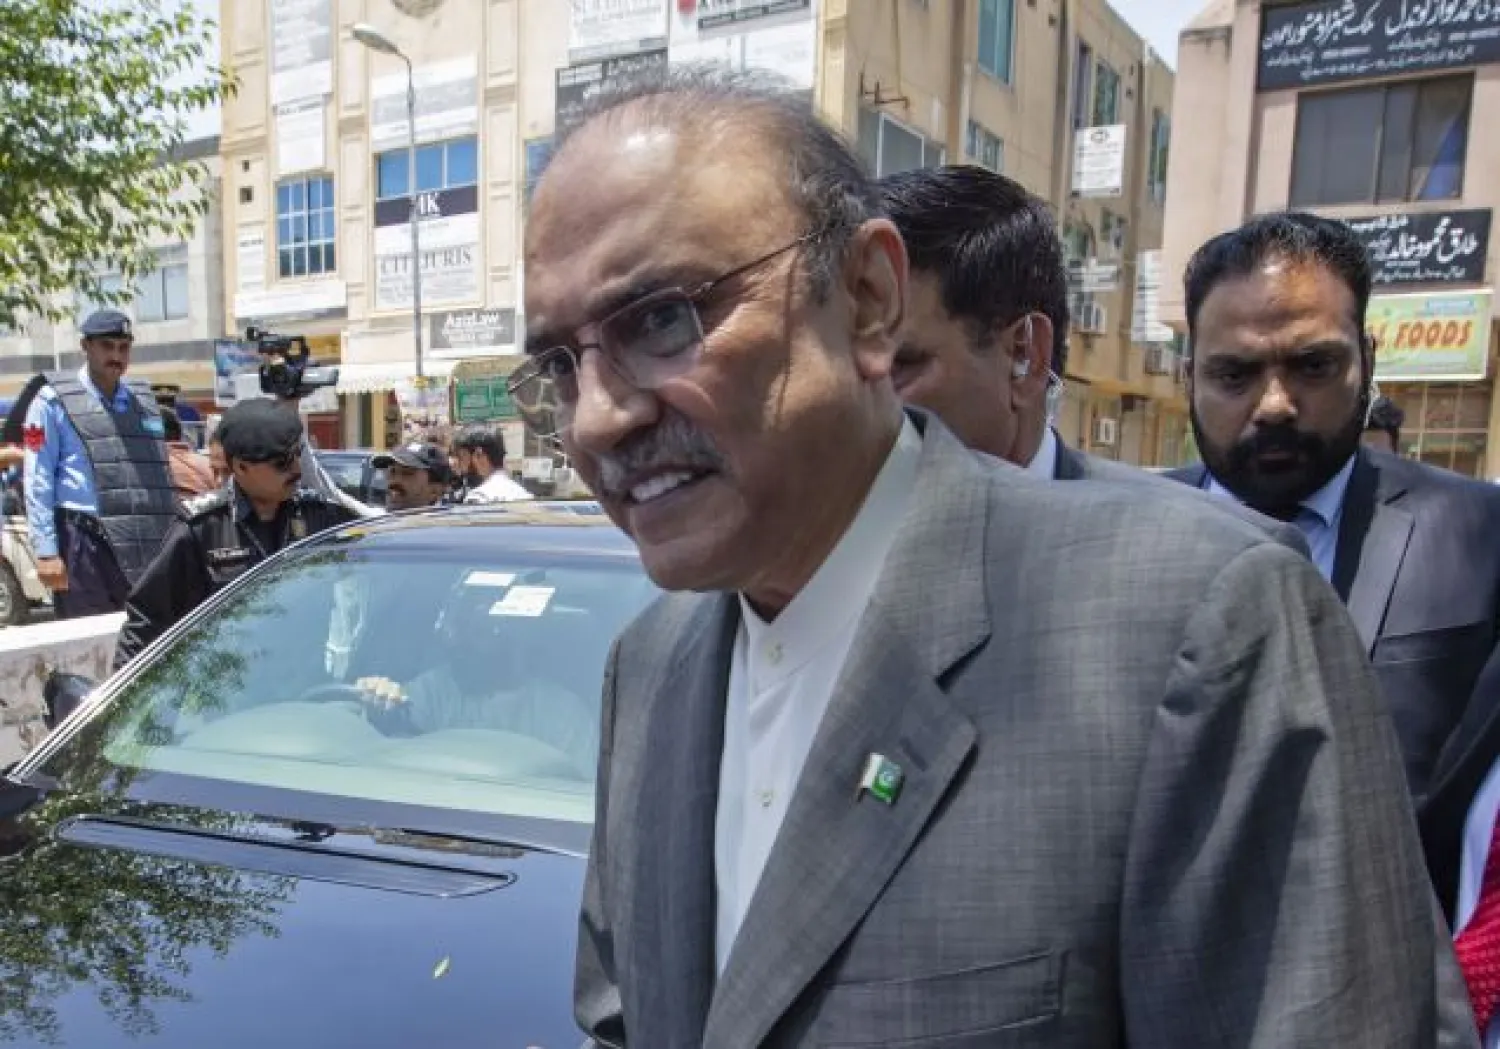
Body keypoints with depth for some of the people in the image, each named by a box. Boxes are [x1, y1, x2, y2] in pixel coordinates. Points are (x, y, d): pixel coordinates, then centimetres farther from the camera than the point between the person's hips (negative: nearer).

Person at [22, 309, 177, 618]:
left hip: (148, 545, 5)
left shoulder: (145, 403, 17)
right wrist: (46, 551, -10)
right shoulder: (53, 400, 2)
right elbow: (38, 483, -3)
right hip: (85, 544, -5)